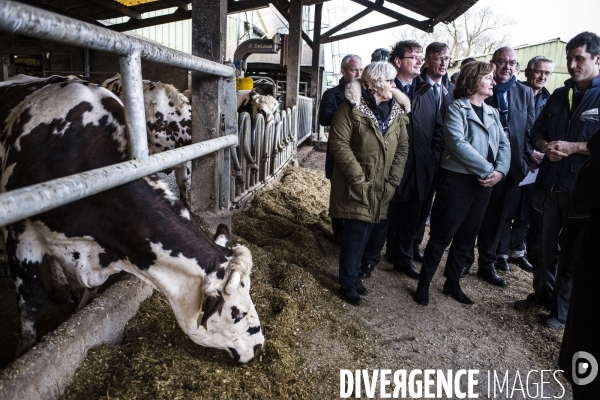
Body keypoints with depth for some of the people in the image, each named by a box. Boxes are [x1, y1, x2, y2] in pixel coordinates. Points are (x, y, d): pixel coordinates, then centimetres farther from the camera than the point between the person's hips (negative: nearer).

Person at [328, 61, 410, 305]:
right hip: (355, 186, -5)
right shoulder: (352, 107, -10)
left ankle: (352, 274, 31)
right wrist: (358, 179, -17)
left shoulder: (397, 110, 7)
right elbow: (338, 143, -15)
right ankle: (347, 283, 15)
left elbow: (402, 147, 6)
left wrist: (393, 181, -3)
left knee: (364, 231, 13)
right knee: (356, 232, -3)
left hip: (381, 188, 5)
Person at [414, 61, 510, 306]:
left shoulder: (492, 112, 14)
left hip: (483, 183, 7)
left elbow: (503, 144, 7)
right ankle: (424, 284, 14)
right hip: (457, 180, -7)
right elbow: (457, 143, -20)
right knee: (442, 236, 0)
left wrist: (500, 171, -12)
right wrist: (488, 169, -19)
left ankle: (452, 283, 28)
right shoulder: (457, 108, -7)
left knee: (466, 237, 13)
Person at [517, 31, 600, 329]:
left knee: (571, 254, 8)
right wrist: (546, 147, -8)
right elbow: (537, 131, 13)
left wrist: (573, 147, -20)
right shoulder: (559, 95, 12)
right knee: (545, 246, 16)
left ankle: (562, 310, 24)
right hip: (549, 184, 5)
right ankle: (543, 293, 35)